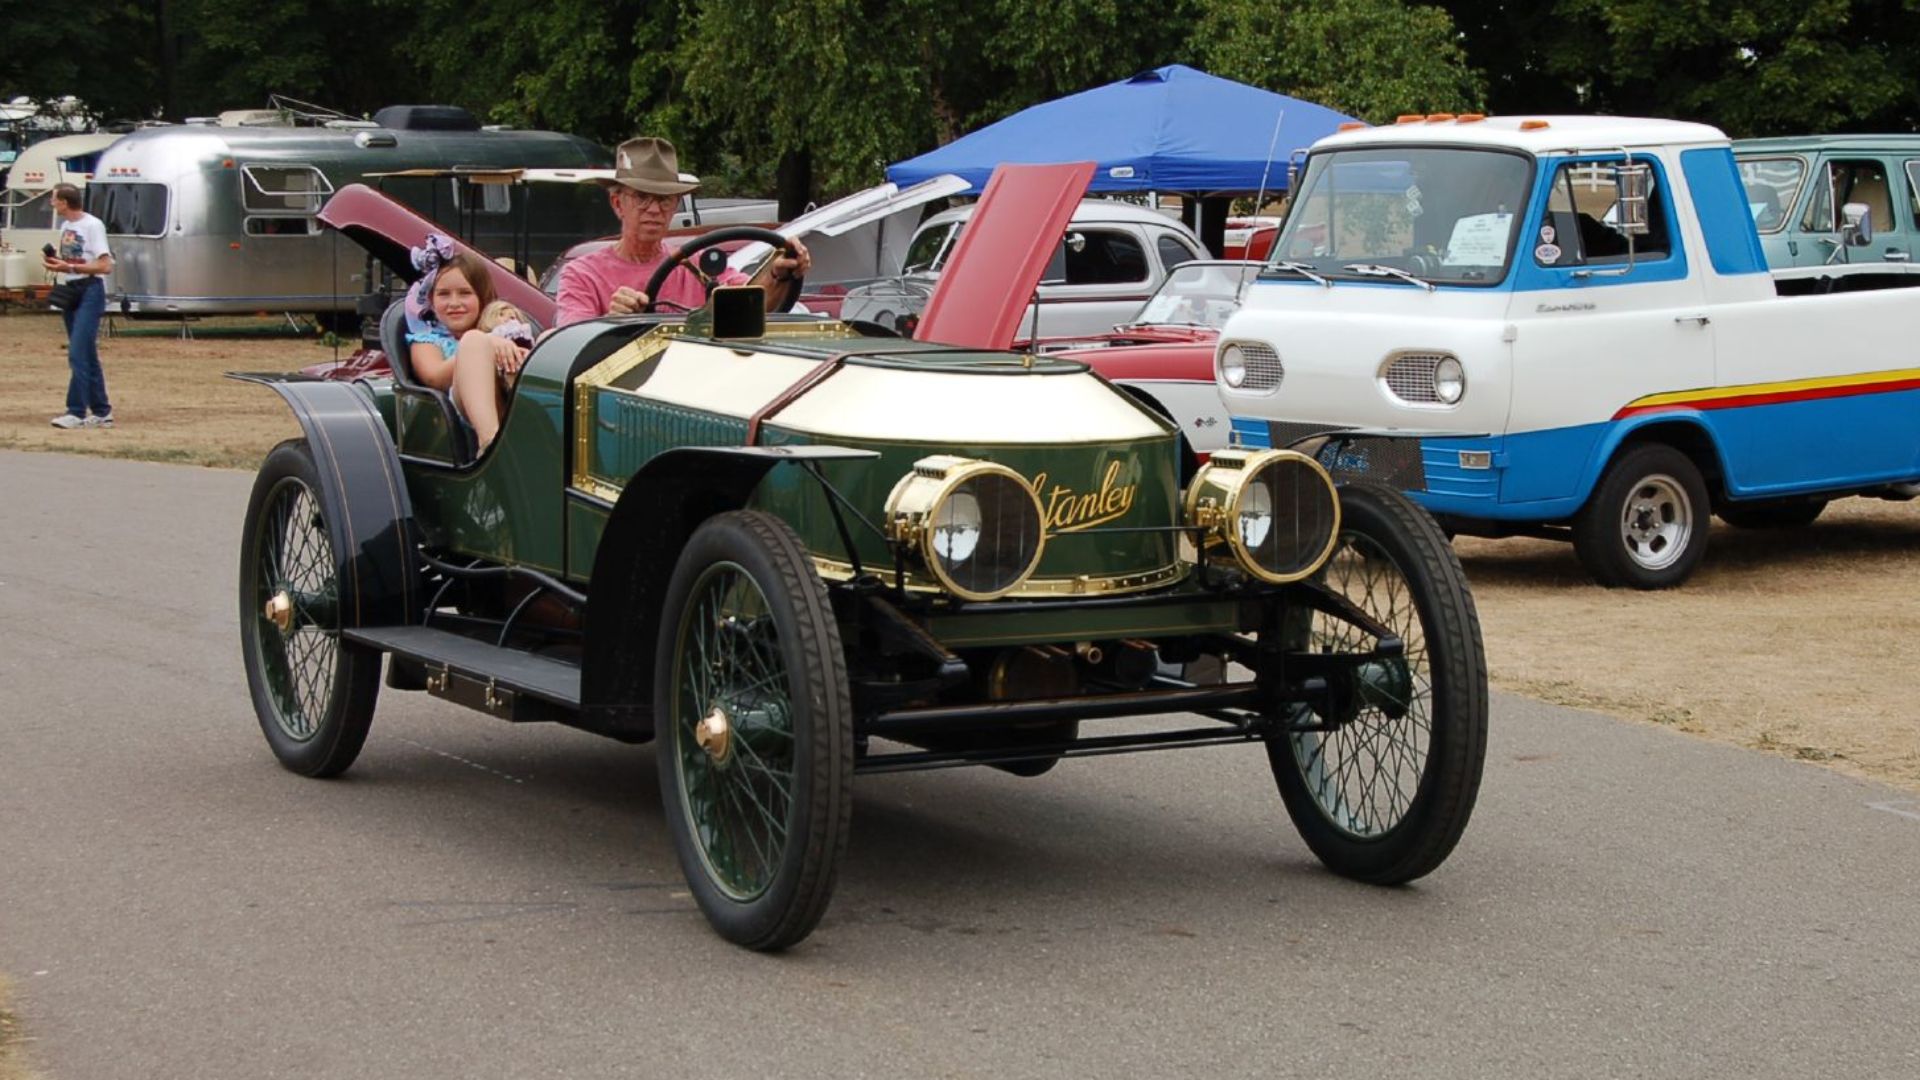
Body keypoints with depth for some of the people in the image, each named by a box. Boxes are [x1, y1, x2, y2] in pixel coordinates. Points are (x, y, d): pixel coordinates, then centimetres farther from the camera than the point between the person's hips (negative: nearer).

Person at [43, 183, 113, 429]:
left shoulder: (92, 225, -11)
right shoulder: (65, 225, 14)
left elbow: (105, 266, -15)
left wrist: (69, 267, -19)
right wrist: (54, 260, 0)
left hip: (90, 291, -9)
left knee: (78, 354, -15)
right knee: (87, 355, 11)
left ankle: (76, 413, -14)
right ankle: (101, 411, 17)